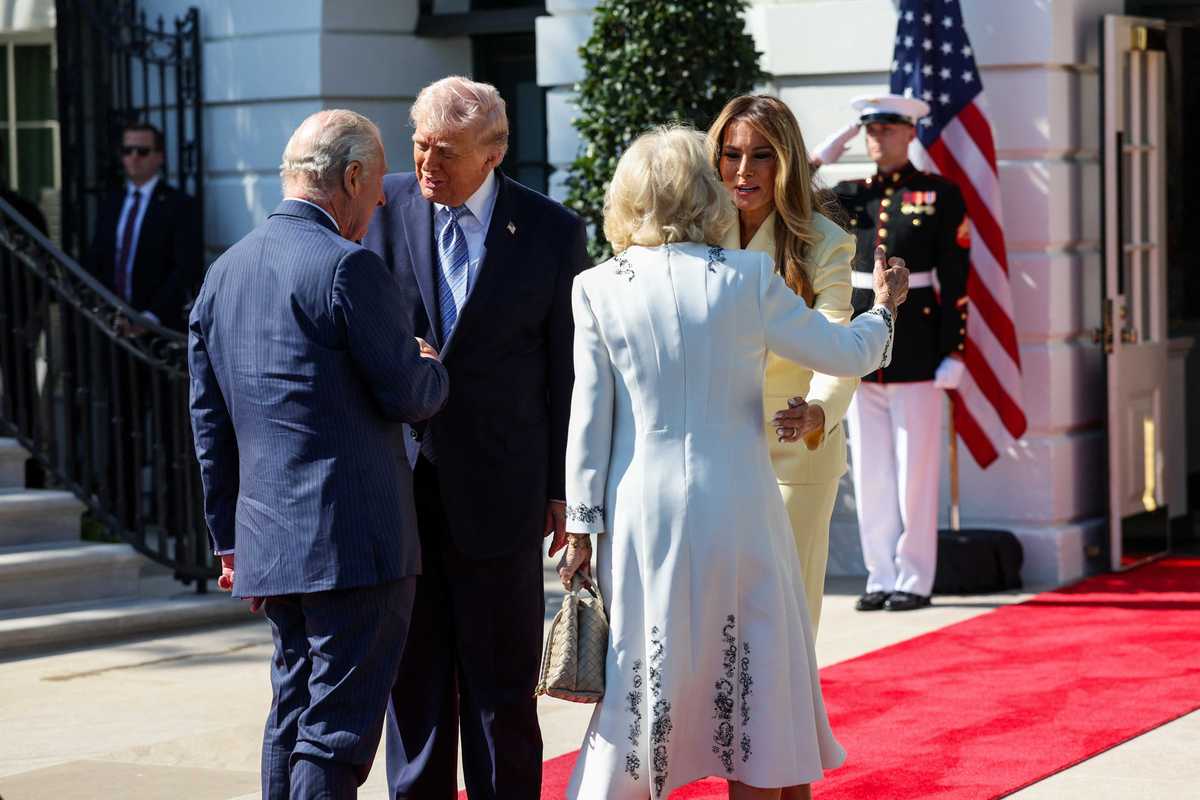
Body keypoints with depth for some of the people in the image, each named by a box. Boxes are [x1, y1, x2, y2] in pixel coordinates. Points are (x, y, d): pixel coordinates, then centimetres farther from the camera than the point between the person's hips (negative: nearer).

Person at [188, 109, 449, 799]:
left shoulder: (223, 274, 12)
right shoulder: (348, 266, -14)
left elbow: (211, 423, 16)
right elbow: (407, 395, -12)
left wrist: (230, 539, 22)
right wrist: (432, 368, 12)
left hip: (269, 539, 8)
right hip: (355, 537, -8)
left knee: (293, 716, 16)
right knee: (336, 736, -5)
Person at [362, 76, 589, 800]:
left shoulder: (553, 231, -2)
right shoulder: (385, 208, 1)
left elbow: (568, 366, 2)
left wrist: (562, 486, 0)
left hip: (498, 486, -1)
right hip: (398, 475, 1)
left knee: (502, 679, 6)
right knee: (413, 671, 8)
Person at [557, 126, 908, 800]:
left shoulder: (598, 289, -3)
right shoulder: (748, 278, -5)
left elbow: (589, 415, -2)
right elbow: (844, 353, 5)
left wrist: (582, 524, 4)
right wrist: (885, 308, 25)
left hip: (641, 513, 1)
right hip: (736, 509, -1)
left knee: (641, 678, 9)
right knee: (752, 677, 10)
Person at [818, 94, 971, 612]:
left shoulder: (940, 196, 0)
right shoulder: (848, 196, 12)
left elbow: (955, 281, -2)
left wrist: (953, 353, -7)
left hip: (917, 351, -4)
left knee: (915, 470, 1)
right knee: (870, 471, 7)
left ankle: (915, 580, 8)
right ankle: (881, 578, 14)